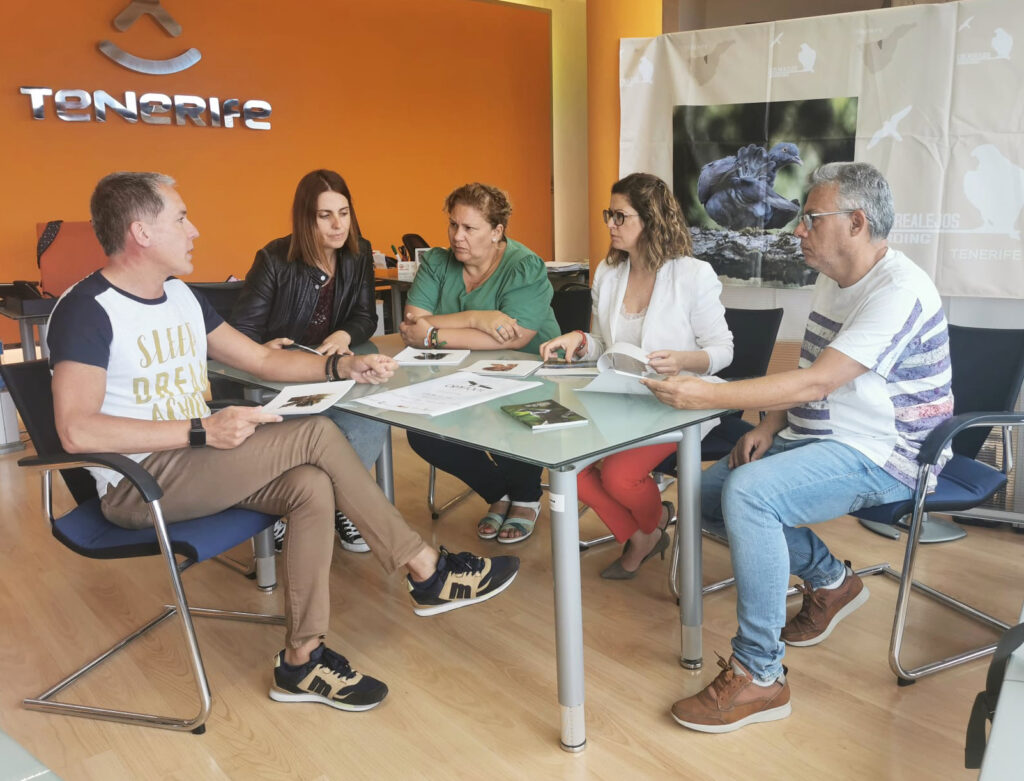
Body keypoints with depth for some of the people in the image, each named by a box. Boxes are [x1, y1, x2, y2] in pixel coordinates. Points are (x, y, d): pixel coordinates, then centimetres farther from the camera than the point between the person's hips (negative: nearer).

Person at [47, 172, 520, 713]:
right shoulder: (87, 310, -13)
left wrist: (342, 367, 3)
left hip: (195, 465, 8)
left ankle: (302, 660, -9)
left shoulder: (180, 296, 14)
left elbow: (262, 358, 17)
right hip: (134, 486, -8)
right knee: (316, 435, -21)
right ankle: (428, 573, -7)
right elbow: (76, 430, -25)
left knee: (312, 487, -21)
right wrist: (204, 430, -28)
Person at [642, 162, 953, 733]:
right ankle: (831, 580, 18)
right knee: (711, 488, 3)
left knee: (747, 492, -31)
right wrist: (770, 427, -1)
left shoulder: (900, 292, -20)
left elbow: (817, 381, -29)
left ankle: (759, 676, -22)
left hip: (880, 456, -10)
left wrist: (708, 395, -33)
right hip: (815, 436, 10)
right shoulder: (833, 280, 11)